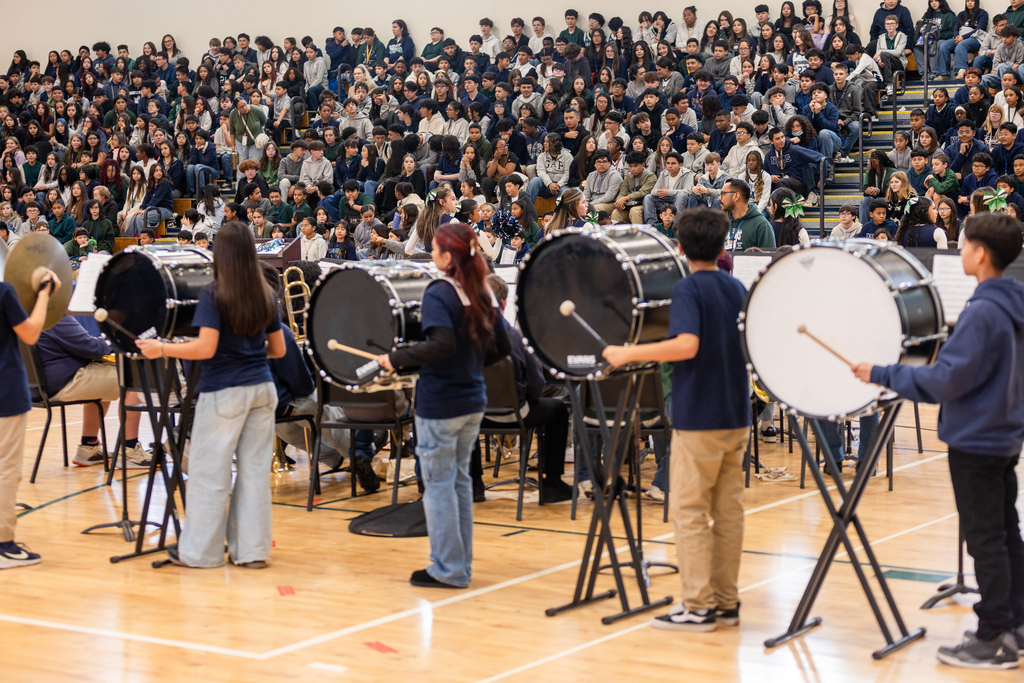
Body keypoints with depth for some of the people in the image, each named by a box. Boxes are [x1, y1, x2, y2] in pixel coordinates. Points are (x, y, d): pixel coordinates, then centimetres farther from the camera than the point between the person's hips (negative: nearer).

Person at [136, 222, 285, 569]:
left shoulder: (213, 294, -9)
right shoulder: (265, 295, 7)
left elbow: (205, 348, -16)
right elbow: (278, 349, 12)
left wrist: (160, 349, -6)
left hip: (224, 392, -5)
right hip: (262, 389, 5)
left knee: (209, 471, 3)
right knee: (255, 470, 8)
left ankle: (199, 551, 10)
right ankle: (252, 549, 12)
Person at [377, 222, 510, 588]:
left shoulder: (439, 293, -16)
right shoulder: (483, 293, 6)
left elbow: (442, 344, -29)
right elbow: (502, 347, 10)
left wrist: (396, 359, -21)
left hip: (440, 405, -8)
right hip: (473, 401, 8)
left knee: (438, 483, 1)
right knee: (460, 479, 16)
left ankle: (448, 569, 6)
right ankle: (461, 564, 22)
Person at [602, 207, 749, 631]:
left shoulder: (688, 289, -11)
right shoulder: (736, 288, 10)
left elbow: (686, 344, -26)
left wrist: (628, 354, -21)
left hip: (698, 417, -7)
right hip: (736, 416, 7)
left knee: (689, 511, -1)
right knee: (728, 510, 10)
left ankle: (698, 607, -1)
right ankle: (726, 602, 15)